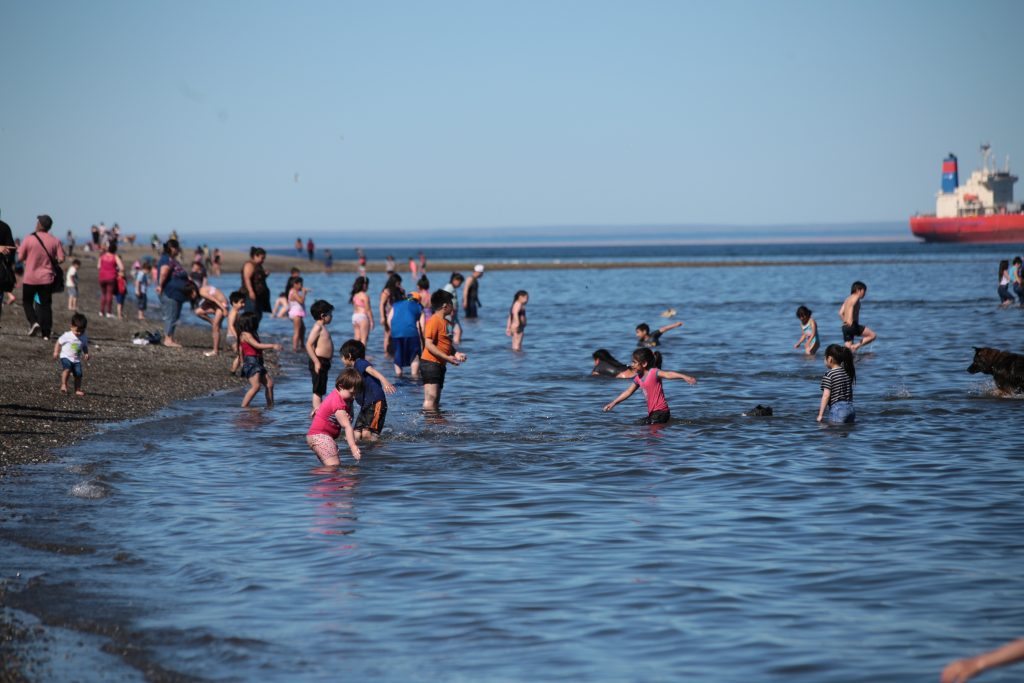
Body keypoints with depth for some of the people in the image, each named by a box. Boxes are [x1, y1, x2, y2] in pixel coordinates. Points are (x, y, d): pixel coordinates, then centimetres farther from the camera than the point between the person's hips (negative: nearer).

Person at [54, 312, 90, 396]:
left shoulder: (84, 338, 3)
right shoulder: (67, 336, -10)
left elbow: (85, 347, 16)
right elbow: (59, 343, -1)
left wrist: (86, 354, -3)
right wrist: (56, 352, -9)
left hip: (77, 360, 4)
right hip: (66, 357, -4)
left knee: (78, 374, -3)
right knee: (67, 369, -30)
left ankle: (77, 390, 10)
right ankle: (63, 385, -22)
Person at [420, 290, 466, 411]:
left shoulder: (446, 322, 16)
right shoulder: (434, 321, -13)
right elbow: (428, 344, -20)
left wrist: (456, 354, 5)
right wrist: (447, 358, -23)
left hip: (439, 364, 10)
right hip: (430, 363, -10)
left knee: (436, 401, 10)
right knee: (430, 398, -14)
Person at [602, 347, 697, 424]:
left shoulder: (653, 372, -12)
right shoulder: (638, 378, 13)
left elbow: (668, 374, -30)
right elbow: (628, 392, 23)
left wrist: (684, 377, -46)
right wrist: (613, 403, 25)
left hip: (660, 412, -9)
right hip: (652, 413, 9)